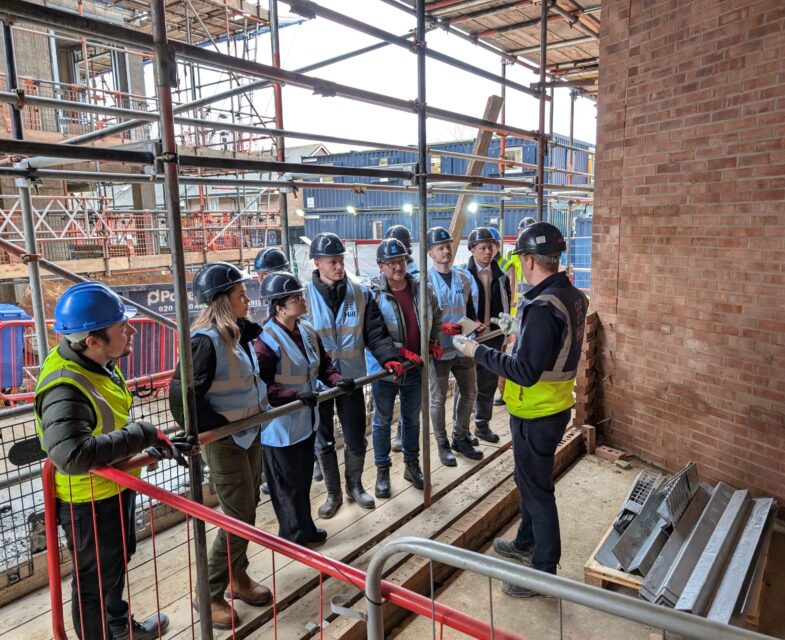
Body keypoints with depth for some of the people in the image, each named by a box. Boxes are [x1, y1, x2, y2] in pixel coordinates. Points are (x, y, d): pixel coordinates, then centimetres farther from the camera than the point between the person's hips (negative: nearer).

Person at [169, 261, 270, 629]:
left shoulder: (241, 332, 2)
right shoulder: (206, 340, -23)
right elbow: (182, 396, -27)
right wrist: (218, 427, -21)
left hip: (250, 435, 8)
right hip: (225, 443, -8)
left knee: (246, 511, 19)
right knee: (239, 520, 1)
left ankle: (237, 577, 38)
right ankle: (209, 594, 20)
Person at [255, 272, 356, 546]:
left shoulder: (307, 332, 3)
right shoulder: (267, 341, -22)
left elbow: (324, 364, 12)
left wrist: (337, 380, -7)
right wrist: (296, 395, -32)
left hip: (306, 421, 8)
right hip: (280, 427, -8)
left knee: (303, 480, 23)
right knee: (288, 485, 10)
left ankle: (305, 530, 42)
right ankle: (295, 536, 31)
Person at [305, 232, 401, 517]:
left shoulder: (361, 294, -2)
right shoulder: (304, 296, -9)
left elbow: (376, 333, -3)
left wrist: (389, 358, -20)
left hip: (352, 379, 2)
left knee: (356, 441, 13)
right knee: (324, 442, 13)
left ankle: (355, 486, 38)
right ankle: (333, 493, 34)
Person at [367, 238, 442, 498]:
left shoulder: (421, 288, -2)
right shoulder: (373, 294, -16)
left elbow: (436, 317, 14)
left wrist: (435, 342, 3)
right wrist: (401, 352, -26)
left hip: (416, 367, 4)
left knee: (412, 418, 19)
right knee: (383, 421, 12)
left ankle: (412, 465, 37)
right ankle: (382, 471, 28)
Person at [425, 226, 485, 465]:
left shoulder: (463, 277, 8)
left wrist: (476, 325, -4)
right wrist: (442, 326, -27)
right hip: (438, 350, -6)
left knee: (469, 393, 17)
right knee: (438, 399, 8)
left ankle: (461, 438, 36)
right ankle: (443, 444, 26)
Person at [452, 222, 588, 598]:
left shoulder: (543, 306, -28)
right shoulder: (571, 296, 2)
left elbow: (526, 372, -30)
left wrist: (478, 352, -22)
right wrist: (518, 331, 18)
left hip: (537, 415, -10)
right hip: (553, 406, 10)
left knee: (537, 490, 7)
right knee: (529, 480, 26)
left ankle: (544, 570, 25)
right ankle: (526, 543, 46)